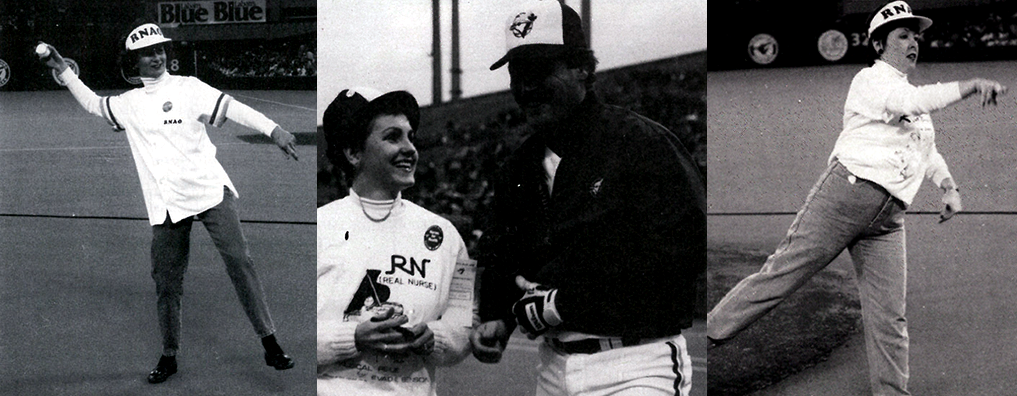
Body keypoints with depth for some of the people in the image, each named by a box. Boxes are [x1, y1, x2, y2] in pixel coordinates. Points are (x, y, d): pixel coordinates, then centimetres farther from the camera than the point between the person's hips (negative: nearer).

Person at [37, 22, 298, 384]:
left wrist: (273, 129, -24)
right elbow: (92, 103, 29)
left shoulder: (187, 87, 0)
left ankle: (270, 344, -3)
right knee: (166, 283, 5)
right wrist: (63, 70, 24)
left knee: (240, 263, -10)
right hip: (166, 205, 3)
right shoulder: (129, 103, 12)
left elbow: (231, 108, -12)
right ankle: (169, 357, 20)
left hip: (210, 190, -3)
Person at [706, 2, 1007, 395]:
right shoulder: (870, 80, 1)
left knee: (889, 318, 0)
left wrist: (949, 186, 25)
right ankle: (707, 333, -1)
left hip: (888, 220, 7)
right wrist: (971, 85, -24)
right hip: (846, 191, -7)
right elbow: (909, 104, -20)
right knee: (782, 273, -10)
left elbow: (927, 149, 39)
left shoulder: (911, 92, 25)